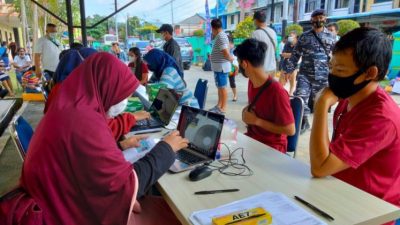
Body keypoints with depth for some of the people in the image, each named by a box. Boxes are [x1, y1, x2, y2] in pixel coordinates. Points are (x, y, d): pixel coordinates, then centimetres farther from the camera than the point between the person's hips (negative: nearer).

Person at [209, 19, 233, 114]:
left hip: (221, 67, -10)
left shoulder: (221, 36, -19)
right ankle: (219, 105, 26)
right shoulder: (220, 36, 13)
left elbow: (226, 53, -24)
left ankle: (223, 108, 3)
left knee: (222, 87, -4)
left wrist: (231, 59, -8)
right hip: (218, 66, 10)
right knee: (219, 87, 16)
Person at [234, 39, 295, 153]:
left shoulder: (277, 91, -23)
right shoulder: (252, 81, 2)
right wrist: (247, 111, 0)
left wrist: (256, 120, -19)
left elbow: (290, 130, -20)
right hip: (251, 138, 7)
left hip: (271, 147, -7)